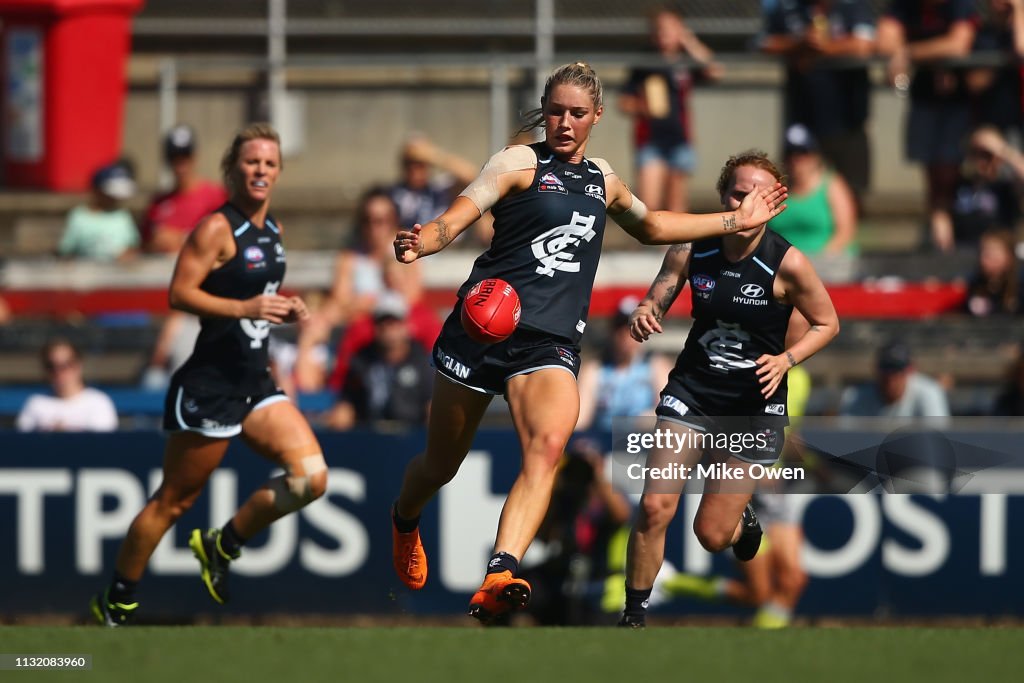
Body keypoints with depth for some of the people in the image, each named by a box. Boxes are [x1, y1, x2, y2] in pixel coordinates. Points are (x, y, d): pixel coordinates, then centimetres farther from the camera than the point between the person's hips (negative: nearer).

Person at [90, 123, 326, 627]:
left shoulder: (270, 230, 12)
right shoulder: (217, 229, -13)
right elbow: (180, 293, -20)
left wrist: (283, 311, 6)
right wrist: (246, 308, -29)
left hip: (255, 381, 8)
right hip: (210, 383, -8)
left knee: (310, 477, -7)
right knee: (174, 501, 0)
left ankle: (221, 546, 12)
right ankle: (115, 603, 14)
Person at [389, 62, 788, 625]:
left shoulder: (602, 181, 19)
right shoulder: (521, 162, 1)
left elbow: (650, 225, 40)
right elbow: (460, 213, -14)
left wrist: (736, 220, 40)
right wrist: (420, 242, -36)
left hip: (550, 343, 3)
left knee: (548, 446, -27)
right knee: (441, 464, 9)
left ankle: (500, 577, -43)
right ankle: (404, 521, 46)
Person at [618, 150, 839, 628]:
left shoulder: (787, 264, -15)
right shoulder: (691, 251, -8)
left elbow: (827, 323, -3)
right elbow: (655, 300, 4)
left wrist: (785, 359, -20)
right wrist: (644, 315, -21)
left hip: (753, 402, -2)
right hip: (692, 389, 2)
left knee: (711, 535, 1)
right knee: (655, 506, -15)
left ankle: (743, 522, 40)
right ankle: (635, 615, 3)